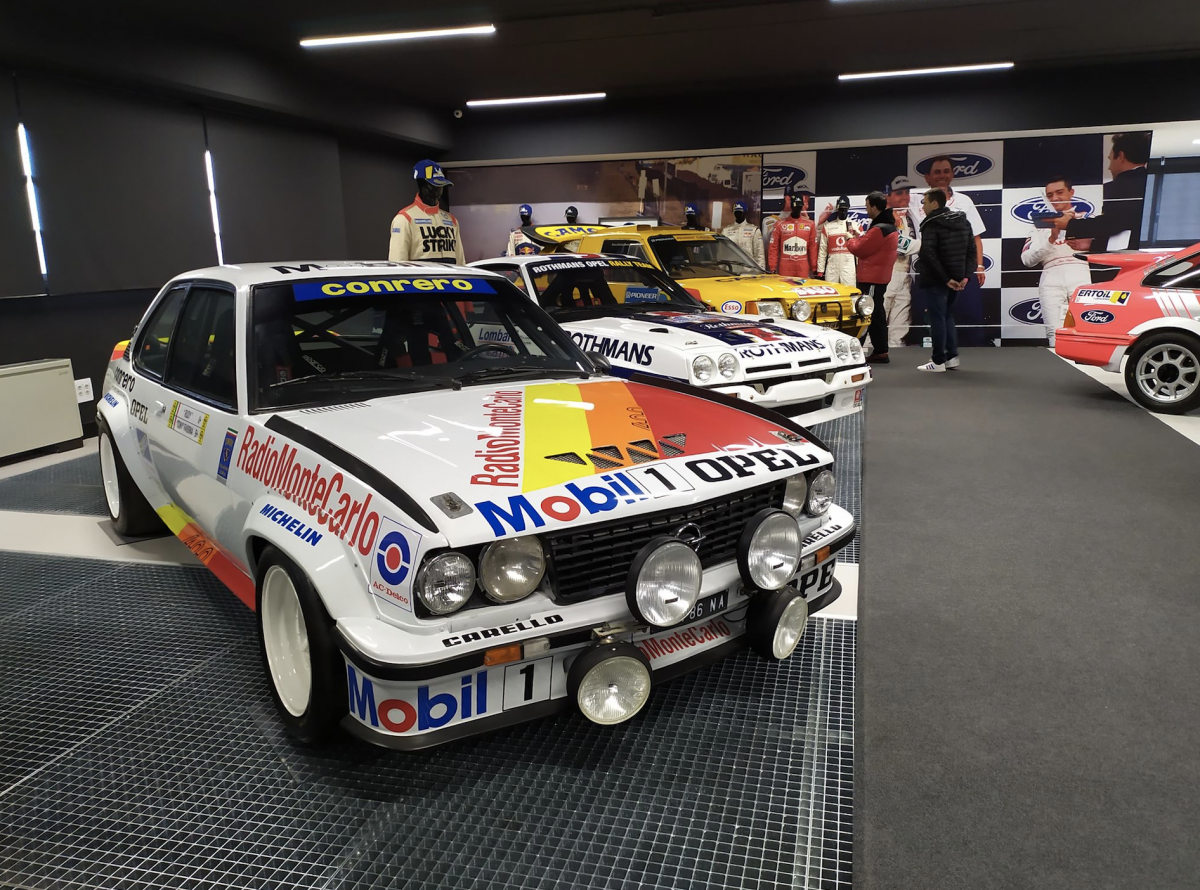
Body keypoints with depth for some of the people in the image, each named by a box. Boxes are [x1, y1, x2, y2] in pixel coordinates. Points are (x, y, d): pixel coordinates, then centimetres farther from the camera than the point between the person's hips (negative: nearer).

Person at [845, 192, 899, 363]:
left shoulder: (879, 229, -19)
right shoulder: (889, 225, 15)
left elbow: (860, 249, -14)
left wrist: (850, 240, 4)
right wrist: (859, 237, 6)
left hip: (871, 278, -10)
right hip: (879, 276, 10)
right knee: (876, 313, 13)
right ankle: (880, 351, 17)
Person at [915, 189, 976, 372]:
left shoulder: (931, 224, -13)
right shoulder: (963, 221, 11)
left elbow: (928, 255, -22)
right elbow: (972, 251, 7)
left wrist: (945, 278, -18)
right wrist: (965, 275, 2)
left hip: (935, 280, -7)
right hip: (955, 279, 7)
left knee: (937, 318, -1)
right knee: (948, 316, 19)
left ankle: (938, 361, 2)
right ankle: (952, 356, 18)